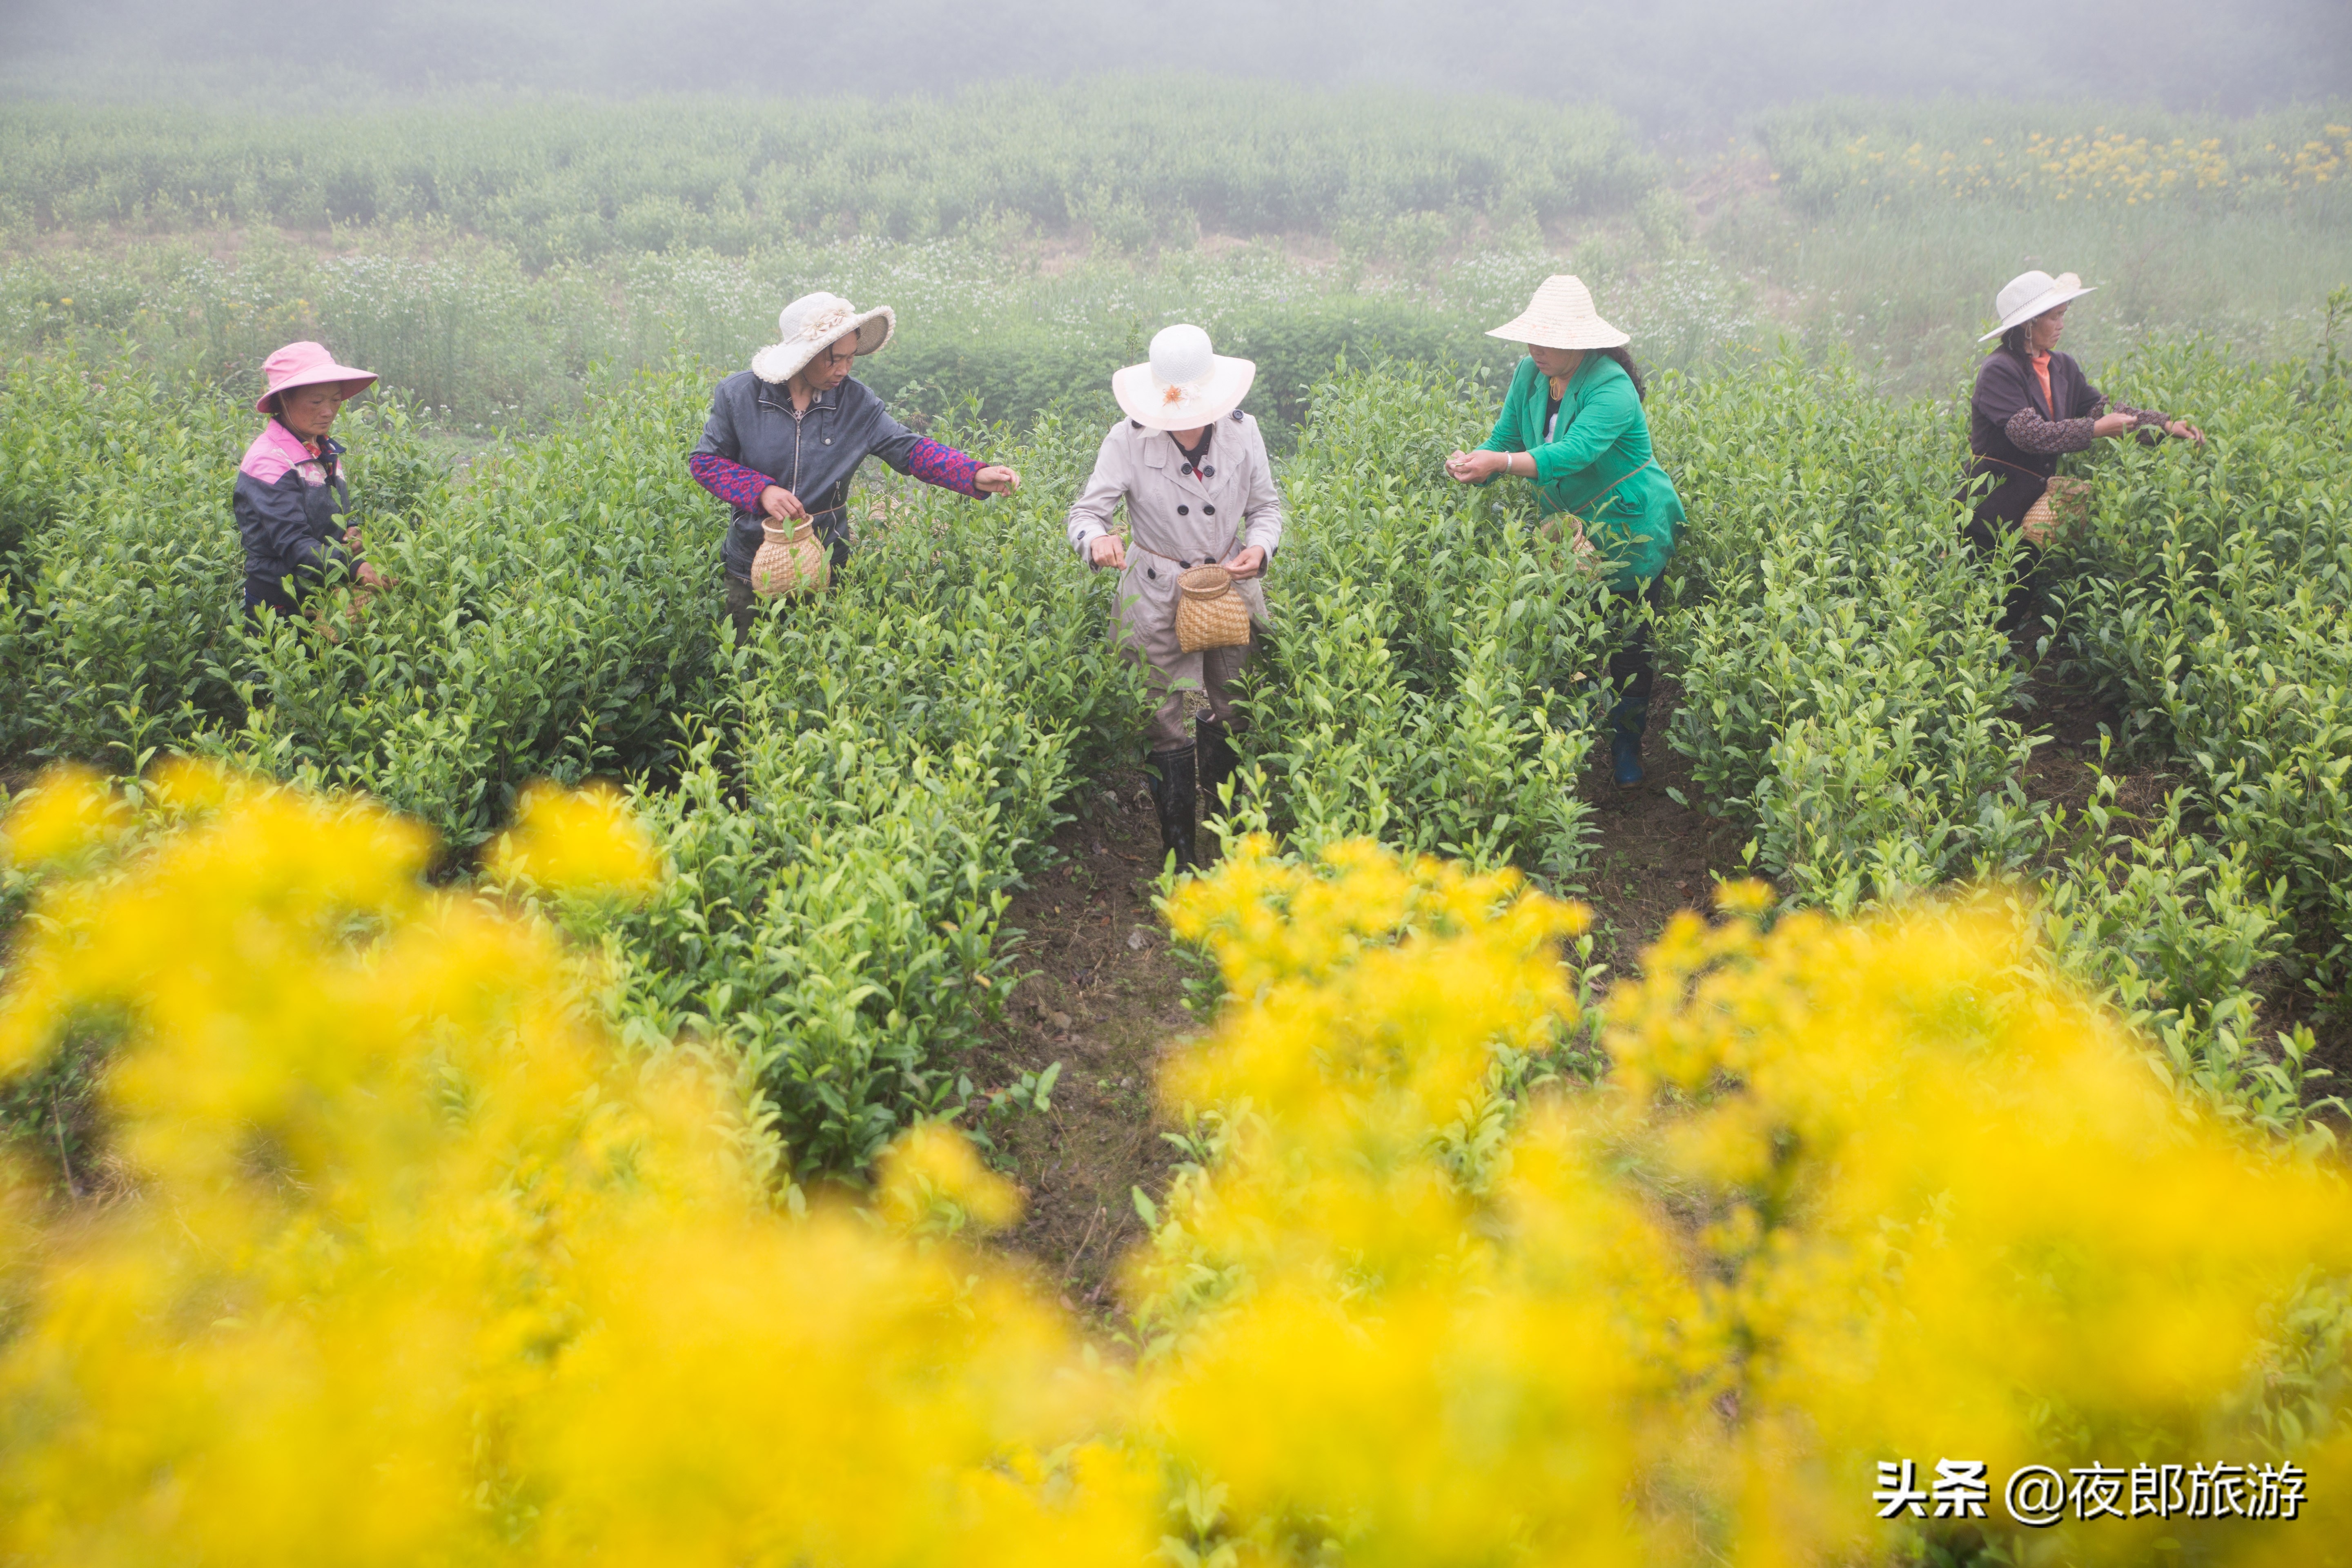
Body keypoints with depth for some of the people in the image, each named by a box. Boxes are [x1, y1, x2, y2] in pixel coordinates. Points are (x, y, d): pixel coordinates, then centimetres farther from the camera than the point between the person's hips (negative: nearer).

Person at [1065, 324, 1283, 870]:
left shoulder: (1241, 432, -4)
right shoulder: (1129, 439, -11)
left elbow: (1266, 506, 6)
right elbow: (1087, 511, -12)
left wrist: (1260, 548, -15)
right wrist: (1096, 540, -36)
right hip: (1159, 600, -2)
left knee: (1228, 720, 13)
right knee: (1168, 726, -2)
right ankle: (1178, 852, 7)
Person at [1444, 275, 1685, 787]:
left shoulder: (1611, 388, -26)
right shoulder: (1529, 375, -3)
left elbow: (1574, 453, -38)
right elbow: (1505, 438, -4)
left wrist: (1501, 463, -47)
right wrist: (1474, 464, -27)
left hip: (1630, 528, -6)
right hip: (1569, 524, 6)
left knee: (1628, 642, 4)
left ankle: (1627, 746, 20)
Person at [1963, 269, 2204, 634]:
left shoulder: (2061, 368, 11)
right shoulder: (1999, 371, -15)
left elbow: (2104, 408, 8)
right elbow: (2030, 433, -24)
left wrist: (2166, 426, -3)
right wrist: (2094, 430, -25)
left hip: (2037, 500, 8)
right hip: (1996, 504, -8)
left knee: (2024, 595, 7)